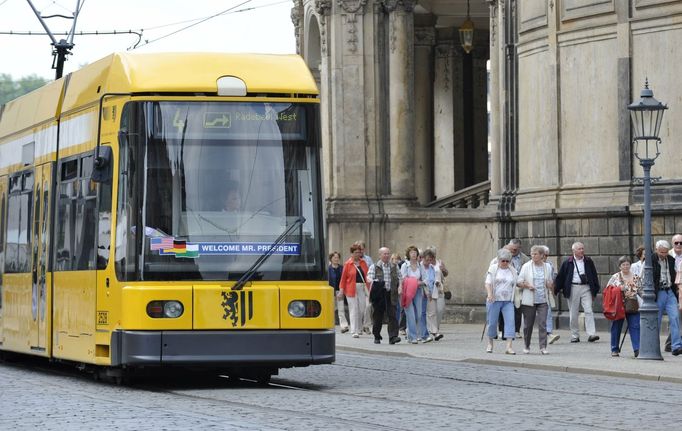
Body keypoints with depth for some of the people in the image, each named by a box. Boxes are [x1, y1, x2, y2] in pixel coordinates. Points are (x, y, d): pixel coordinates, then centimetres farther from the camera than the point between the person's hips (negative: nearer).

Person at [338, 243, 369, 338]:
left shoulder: (363, 263, 10)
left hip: (362, 288, 4)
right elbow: (343, 277, -1)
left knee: (361, 309, 5)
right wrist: (342, 289, -5)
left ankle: (359, 328, 23)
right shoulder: (347, 264, -2)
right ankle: (354, 331, -4)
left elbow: (367, 274, 10)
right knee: (354, 310, -5)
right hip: (351, 289, -4)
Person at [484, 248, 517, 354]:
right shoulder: (493, 269, 0)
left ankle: (509, 347, -15)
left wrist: (514, 299, 15)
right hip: (495, 299, -2)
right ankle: (490, 343, 23)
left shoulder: (512, 271, 11)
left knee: (510, 321, -11)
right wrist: (489, 294, -24)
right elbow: (488, 283, -8)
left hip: (508, 301, 2)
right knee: (492, 322, 3)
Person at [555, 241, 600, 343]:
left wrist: (595, 290, 10)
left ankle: (591, 334, -16)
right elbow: (560, 277, 5)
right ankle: (575, 336, 13)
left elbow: (594, 276, 13)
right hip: (573, 288, -1)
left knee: (589, 311, -11)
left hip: (586, 288, 1)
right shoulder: (568, 263, 2)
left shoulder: (588, 261, 8)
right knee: (573, 314, 4)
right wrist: (557, 289, 2)